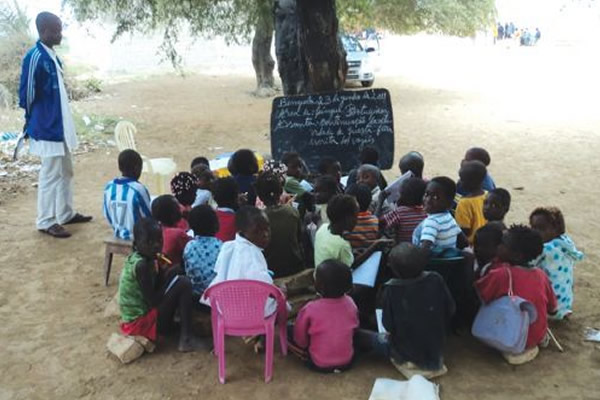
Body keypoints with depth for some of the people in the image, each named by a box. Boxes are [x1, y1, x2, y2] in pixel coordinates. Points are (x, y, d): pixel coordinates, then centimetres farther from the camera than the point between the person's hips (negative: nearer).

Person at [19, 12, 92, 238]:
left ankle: (66, 214, 29)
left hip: (61, 126, 9)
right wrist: (34, 121, -2)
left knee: (66, 172, 17)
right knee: (51, 175, -2)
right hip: (47, 129, -9)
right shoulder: (35, 57, -18)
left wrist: (59, 120, 16)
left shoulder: (52, 56, 10)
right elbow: (27, 94, -15)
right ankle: (46, 222, 9)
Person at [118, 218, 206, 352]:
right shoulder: (141, 265, -23)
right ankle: (186, 339, -10)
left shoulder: (147, 258, 4)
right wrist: (168, 275, -13)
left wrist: (164, 273, -6)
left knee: (177, 280, 17)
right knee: (183, 284, -16)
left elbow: (157, 286, 12)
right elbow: (153, 301, -23)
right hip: (141, 322, -10)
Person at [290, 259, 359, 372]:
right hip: (347, 361, 0)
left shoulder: (310, 309, -27)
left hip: (319, 364, 0)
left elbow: (299, 340, -11)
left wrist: (306, 348, 10)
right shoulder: (350, 303, -16)